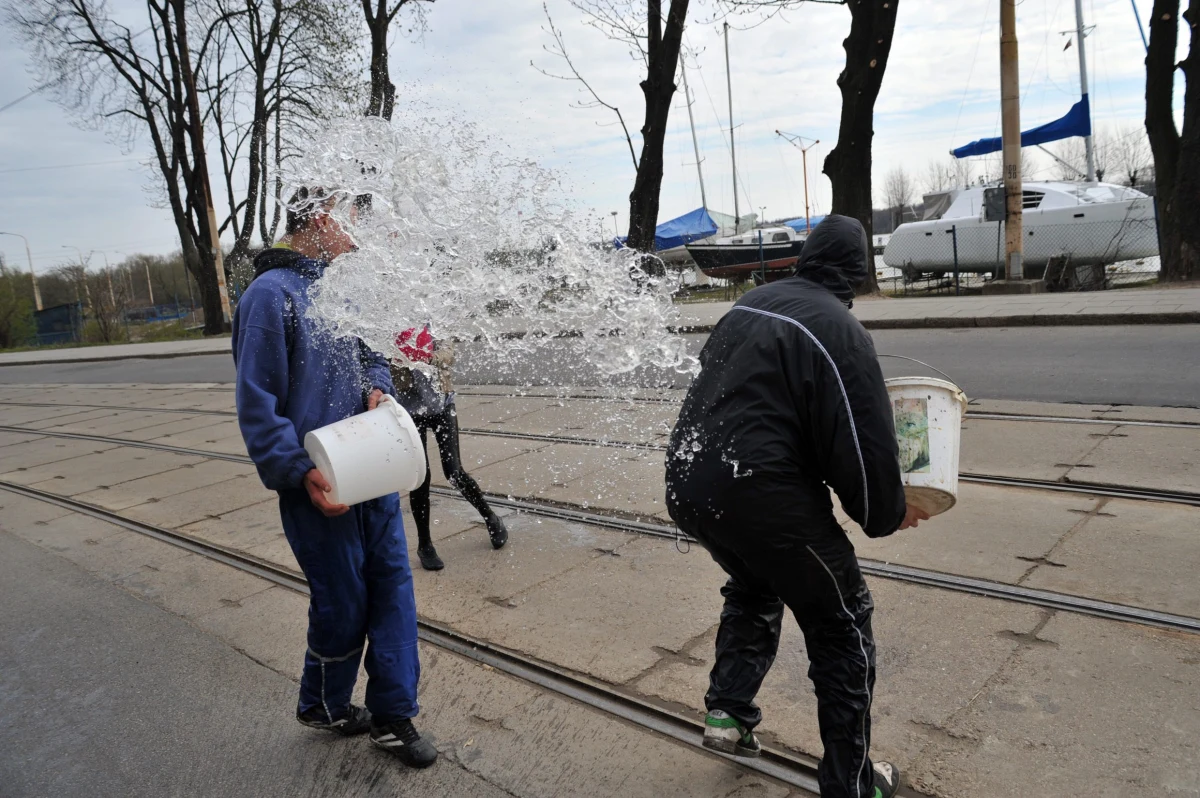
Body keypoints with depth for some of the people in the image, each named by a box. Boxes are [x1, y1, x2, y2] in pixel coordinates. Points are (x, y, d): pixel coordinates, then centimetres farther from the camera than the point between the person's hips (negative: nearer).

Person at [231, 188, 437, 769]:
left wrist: (377, 387, -2)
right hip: (321, 486, -7)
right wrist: (302, 474, -21)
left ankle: (393, 715, 22)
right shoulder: (271, 293, -13)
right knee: (343, 605, 7)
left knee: (392, 588, 8)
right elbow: (257, 404, -16)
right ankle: (324, 707, 35)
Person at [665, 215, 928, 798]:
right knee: (842, 625, 13)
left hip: (686, 485, 7)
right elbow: (864, 443, -11)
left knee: (753, 588, 34)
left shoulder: (749, 305, 12)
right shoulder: (839, 329, -10)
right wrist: (887, 515, 6)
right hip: (762, 496, -7)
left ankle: (727, 711, 29)